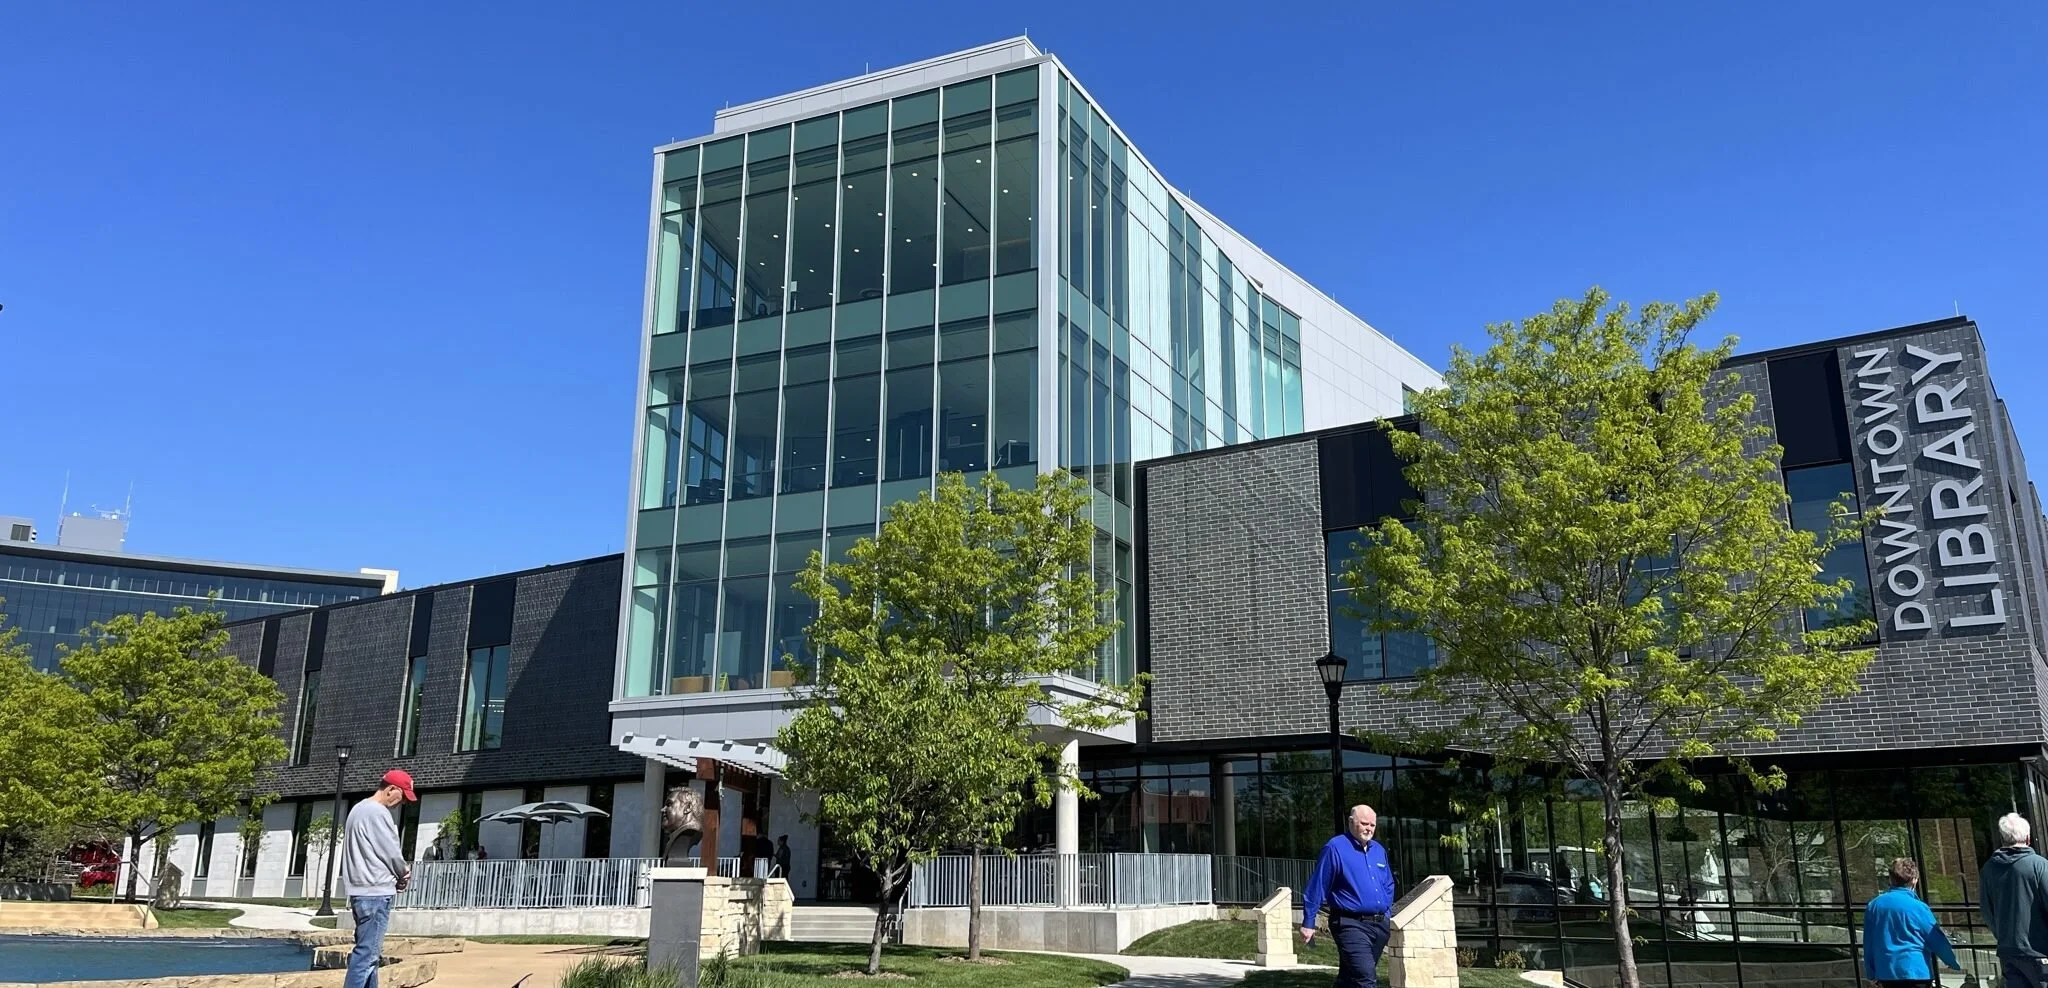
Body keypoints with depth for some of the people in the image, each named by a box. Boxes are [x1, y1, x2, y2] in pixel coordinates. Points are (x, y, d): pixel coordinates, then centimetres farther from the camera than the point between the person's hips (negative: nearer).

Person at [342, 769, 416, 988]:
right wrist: (404, 872, 8)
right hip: (376, 891, -11)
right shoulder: (378, 812, -14)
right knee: (367, 953, -11)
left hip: (361, 890, 11)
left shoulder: (359, 809, 17)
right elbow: (391, 852, -11)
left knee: (369, 951, 14)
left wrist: (397, 872, 12)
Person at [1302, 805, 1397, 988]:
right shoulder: (1335, 848, -7)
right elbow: (1316, 887, -7)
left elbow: (1388, 886, 25)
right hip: (1351, 925, -7)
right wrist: (1308, 923, -8)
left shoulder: (1379, 850, 15)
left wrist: (1387, 920, 20)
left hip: (1379, 925, 7)